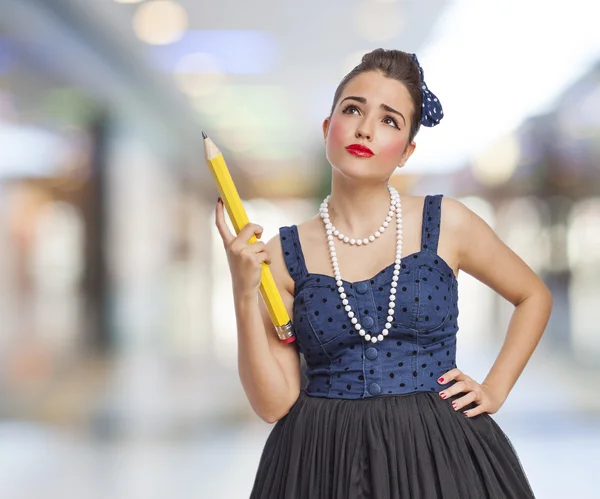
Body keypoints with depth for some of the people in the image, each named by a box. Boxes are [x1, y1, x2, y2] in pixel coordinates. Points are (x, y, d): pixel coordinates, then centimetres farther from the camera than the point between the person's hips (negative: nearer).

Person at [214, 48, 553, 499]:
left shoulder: (446, 223, -2)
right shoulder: (283, 254, -2)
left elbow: (535, 297, 14)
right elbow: (274, 403, -6)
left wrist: (495, 389, 5)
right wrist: (245, 293, -14)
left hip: (440, 456, 0)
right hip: (323, 462, 0)